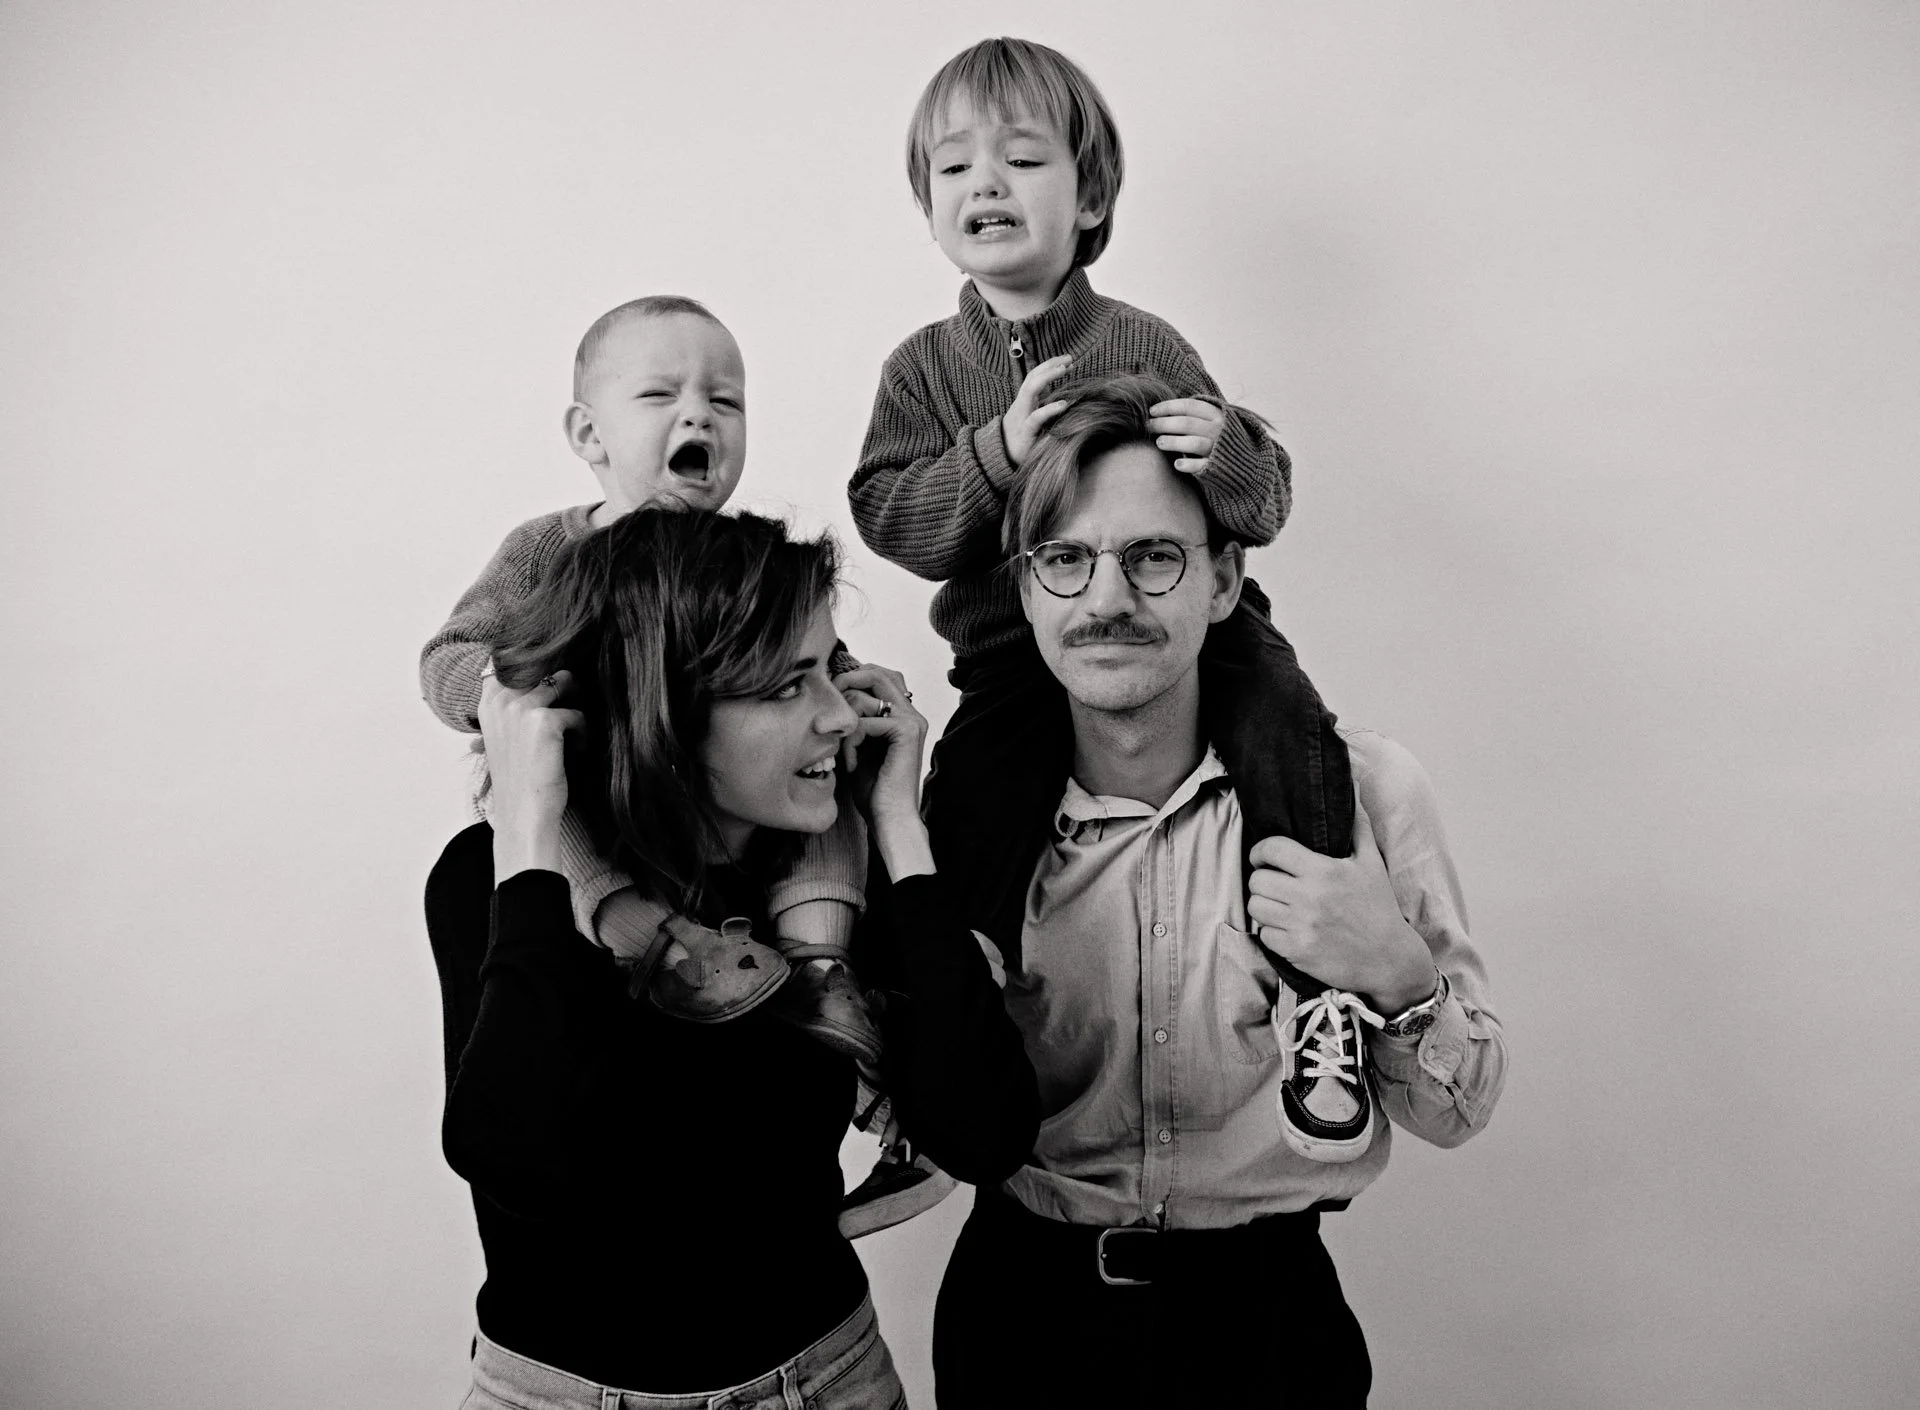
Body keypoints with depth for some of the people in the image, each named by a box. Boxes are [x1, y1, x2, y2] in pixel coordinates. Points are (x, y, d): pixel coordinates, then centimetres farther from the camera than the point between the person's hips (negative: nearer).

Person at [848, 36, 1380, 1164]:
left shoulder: (1144, 347, 0)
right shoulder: (925, 369, 7)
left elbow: (1266, 503, -2)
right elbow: (885, 515, -6)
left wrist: (1229, 457, -27)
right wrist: (995, 452, -22)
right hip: (1013, 657, 1)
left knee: (1285, 722, -28)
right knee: (963, 816, -17)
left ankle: (1320, 997, -13)